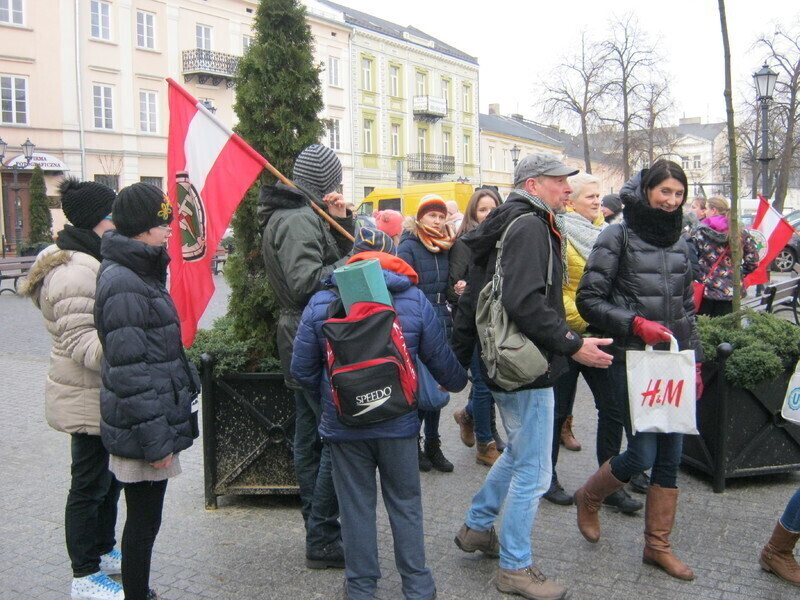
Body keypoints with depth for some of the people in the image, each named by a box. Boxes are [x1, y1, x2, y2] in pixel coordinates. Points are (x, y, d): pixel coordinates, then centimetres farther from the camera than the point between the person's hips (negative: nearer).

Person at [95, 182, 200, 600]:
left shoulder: (140, 273, 12)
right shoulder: (124, 287, -20)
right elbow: (130, 373, -23)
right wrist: (155, 439, -21)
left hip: (152, 421, 10)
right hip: (142, 429, -10)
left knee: (144, 518, 20)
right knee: (144, 520, 3)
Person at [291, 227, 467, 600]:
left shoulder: (321, 303, -6)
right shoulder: (414, 300, -6)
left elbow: (302, 369, -2)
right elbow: (441, 360, 0)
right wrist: (458, 382, 21)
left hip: (343, 424, 0)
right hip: (398, 422, 0)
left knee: (356, 505, 14)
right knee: (405, 504, 15)